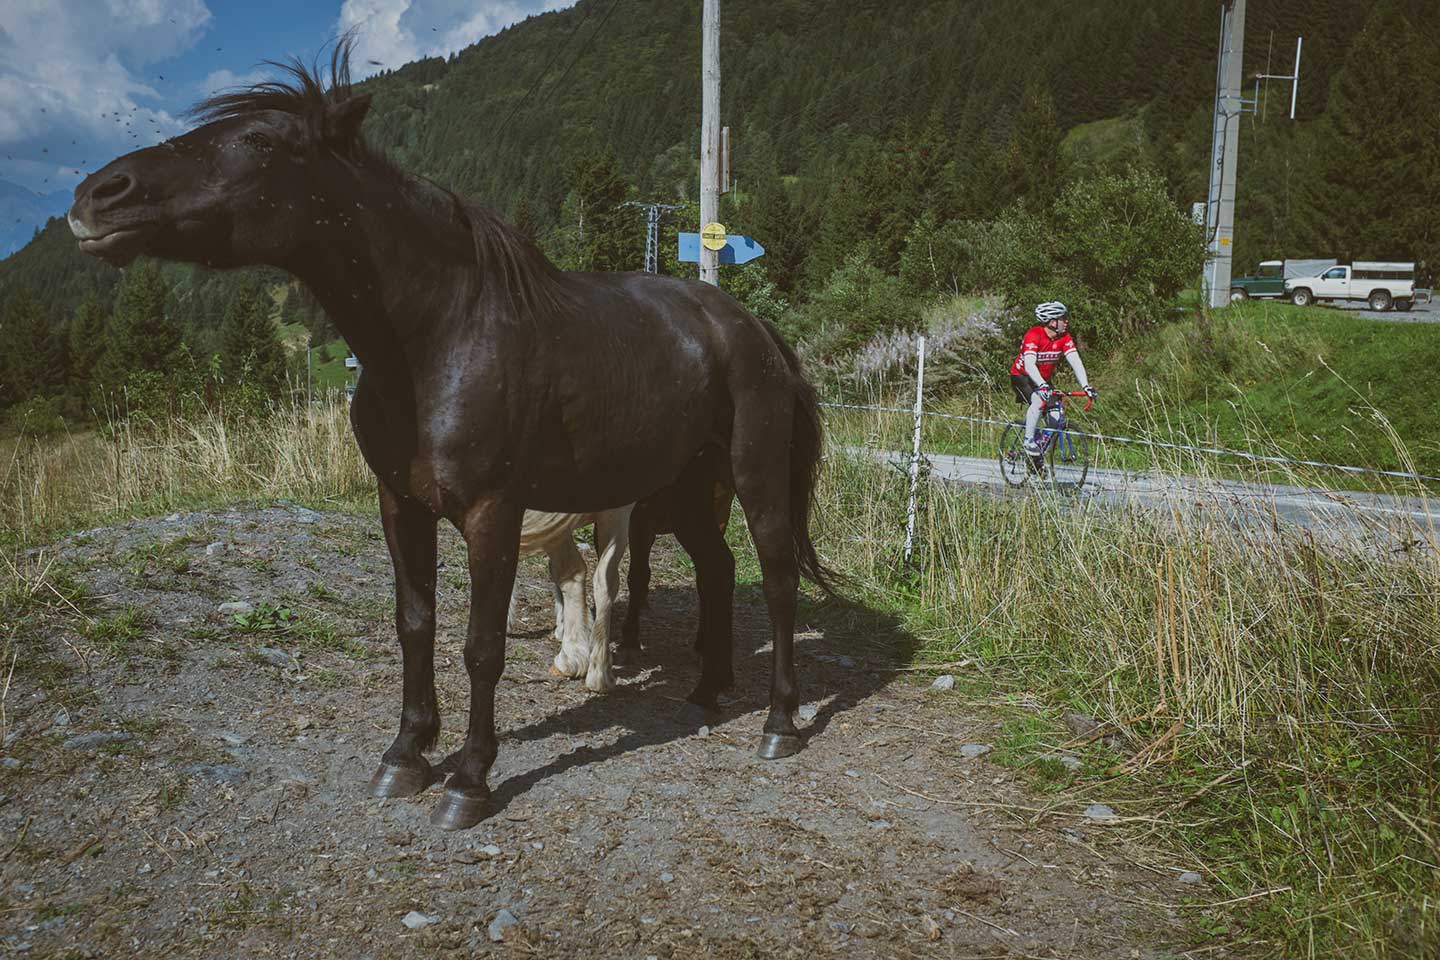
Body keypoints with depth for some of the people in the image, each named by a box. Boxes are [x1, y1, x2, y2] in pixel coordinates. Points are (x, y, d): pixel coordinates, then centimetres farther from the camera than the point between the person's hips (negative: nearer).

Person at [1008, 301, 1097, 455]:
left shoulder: (1065, 338, -13)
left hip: (1043, 378, 6)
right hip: (1021, 375, -6)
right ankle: (1028, 441, -18)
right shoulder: (1033, 335, -29)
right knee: (1038, 401, -32)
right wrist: (1042, 386, -55)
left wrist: (1086, 386, -33)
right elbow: (1029, 365, -40)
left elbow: (1075, 362, -19)